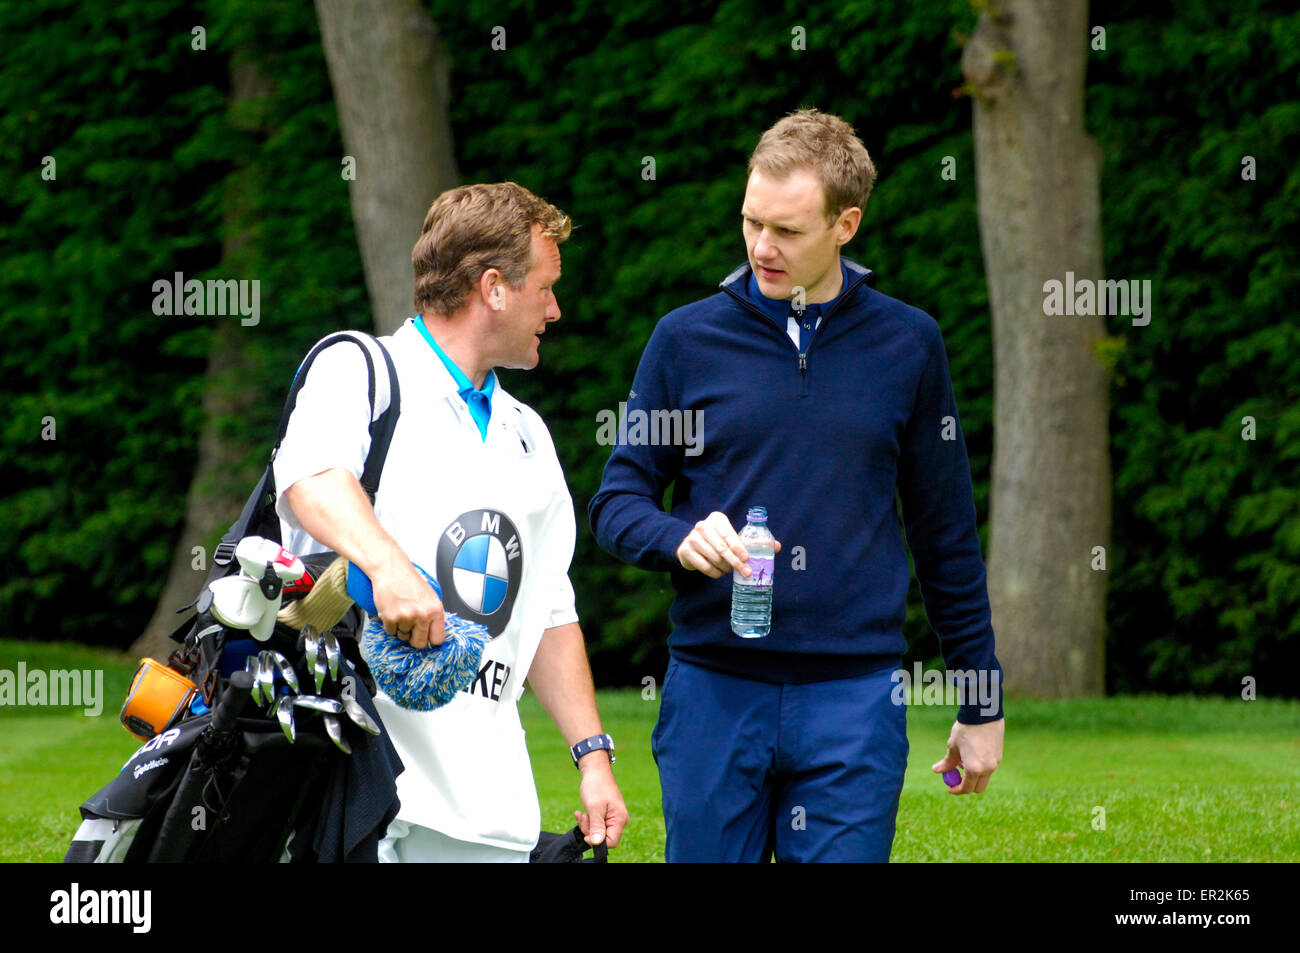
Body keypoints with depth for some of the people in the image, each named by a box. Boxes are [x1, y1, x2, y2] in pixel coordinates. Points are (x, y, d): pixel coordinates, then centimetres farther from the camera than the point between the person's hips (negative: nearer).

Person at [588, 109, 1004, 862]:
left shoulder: (907, 344, 6)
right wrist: (681, 538, -14)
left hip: (853, 695, 0)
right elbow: (617, 503, 9)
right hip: (713, 692, 0)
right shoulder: (687, 339, 5)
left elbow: (948, 537, 12)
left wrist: (982, 703, 12)